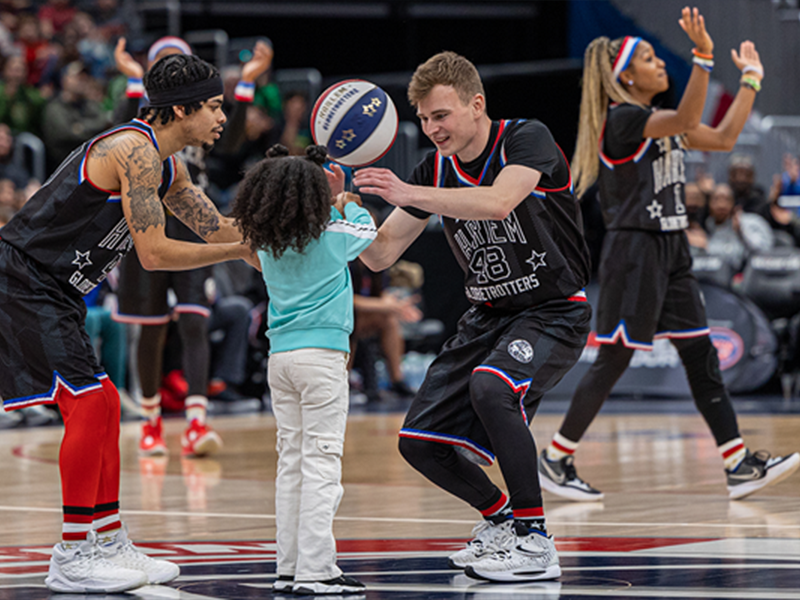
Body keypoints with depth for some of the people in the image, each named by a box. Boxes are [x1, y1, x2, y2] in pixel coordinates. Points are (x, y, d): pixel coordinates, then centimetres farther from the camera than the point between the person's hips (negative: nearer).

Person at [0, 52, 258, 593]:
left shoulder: (166, 165, 14)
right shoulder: (136, 151, -18)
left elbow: (220, 229, 19)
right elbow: (155, 253, -21)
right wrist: (242, 252, -14)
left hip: (54, 293, 11)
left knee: (102, 405, 12)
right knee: (89, 401, -13)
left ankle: (110, 544, 19)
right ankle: (71, 559, -9)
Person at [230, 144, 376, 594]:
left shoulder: (266, 242, 6)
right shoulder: (330, 235, -6)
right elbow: (367, 232, 16)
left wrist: (337, 201, 28)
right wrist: (350, 203, 33)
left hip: (281, 354, 6)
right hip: (322, 352, -6)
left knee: (292, 460, 9)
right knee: (322, 460, -7)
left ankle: (289, 567, 9)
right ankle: (315, 570, -12)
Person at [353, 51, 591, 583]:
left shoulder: (528, 139, -15)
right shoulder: (435, 170, 2)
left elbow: (498, 203, -36)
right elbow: (381, 255, 3)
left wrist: (409, 194, -39)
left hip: (555, 311, -7)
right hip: (489, 315, 7)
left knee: (490, 386, -35)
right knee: (420, 441, -2)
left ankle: (535, 542, -24)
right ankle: (499, 518, 26)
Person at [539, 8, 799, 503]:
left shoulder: (661, 122, 15)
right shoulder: (622, 119, -13)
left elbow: (723, 138, 17)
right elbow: (686, 121, -29)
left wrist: (752, 79, 19)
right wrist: (704, 56, -36)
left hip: (671, 251, 9)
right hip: (634, 252, -9)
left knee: (702, 357, 4)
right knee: (613, 361, -5)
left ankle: (740, 466, 1)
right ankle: (553, 460, 6)